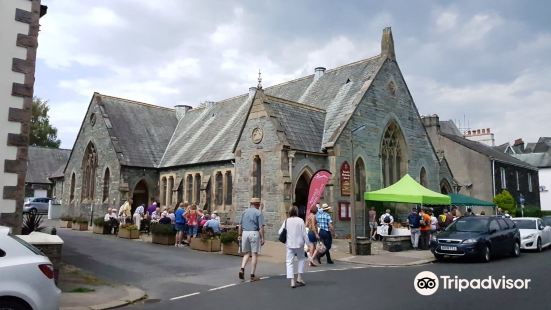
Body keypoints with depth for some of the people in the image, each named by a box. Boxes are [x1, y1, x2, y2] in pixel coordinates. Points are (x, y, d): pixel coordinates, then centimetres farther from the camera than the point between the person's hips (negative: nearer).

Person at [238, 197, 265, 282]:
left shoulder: (245, 211, 11)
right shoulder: (258, 213, -4)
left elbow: (240, 225, 12)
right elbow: (261, 227, -10)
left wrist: (240, 235, 17)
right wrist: (262, 238, -7)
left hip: (245, 233, 5)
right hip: (254, 233, -4)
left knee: (247, 253, 16)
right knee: (254, 254, 3)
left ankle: (242, 269, -5)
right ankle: (252, 275, 6)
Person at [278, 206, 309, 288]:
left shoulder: (286, 221, -2)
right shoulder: (300, 220, -7)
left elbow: (280, 232, 0)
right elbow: (304, 233, -7)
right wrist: (308, 243, 1)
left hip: (289, 244, 1)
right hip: (299, 244, -1)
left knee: (290, 262, 4)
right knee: (301, 259, 21)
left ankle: (292, 281, -3)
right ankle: (299, 277, 18)